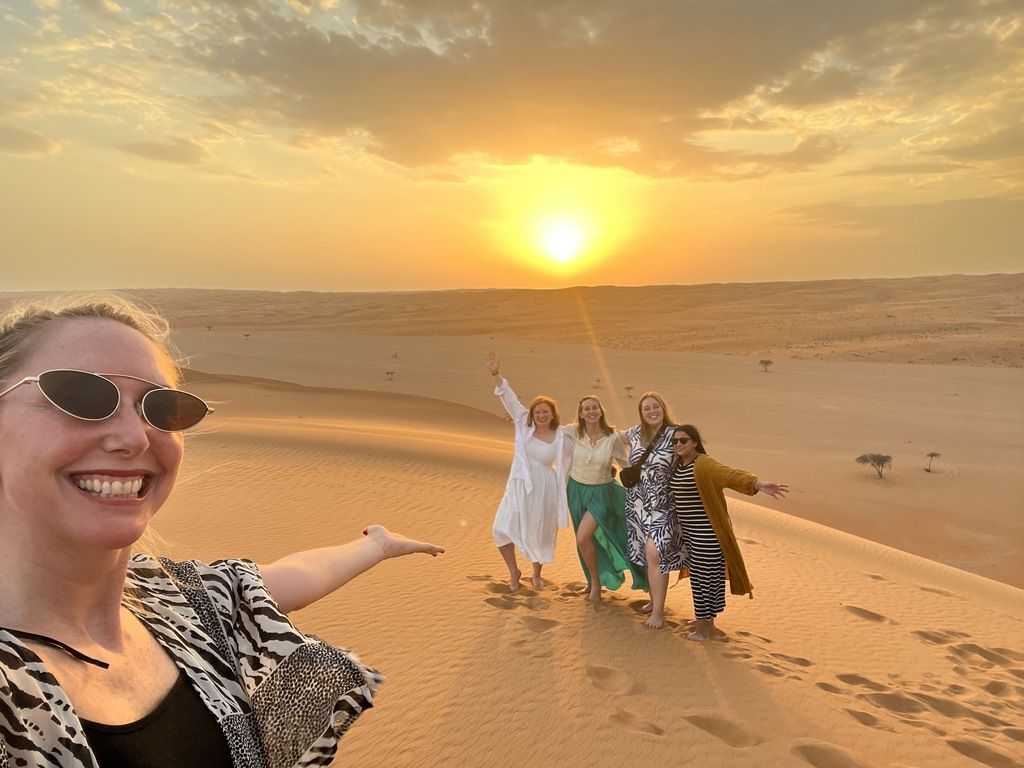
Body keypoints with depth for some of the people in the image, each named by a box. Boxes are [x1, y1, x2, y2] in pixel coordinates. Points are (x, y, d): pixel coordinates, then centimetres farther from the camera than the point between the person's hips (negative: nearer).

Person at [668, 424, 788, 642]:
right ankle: (707, 622, 31)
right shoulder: (677, 465, 7)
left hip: (707, 532, -8)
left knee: (705, 575, 0)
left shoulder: (705, 464, -17)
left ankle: (703, 627, 13)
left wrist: (759, 484, -46)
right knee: (698, 574, 16)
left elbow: (732, 475, -32)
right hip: (689, 531, 8)